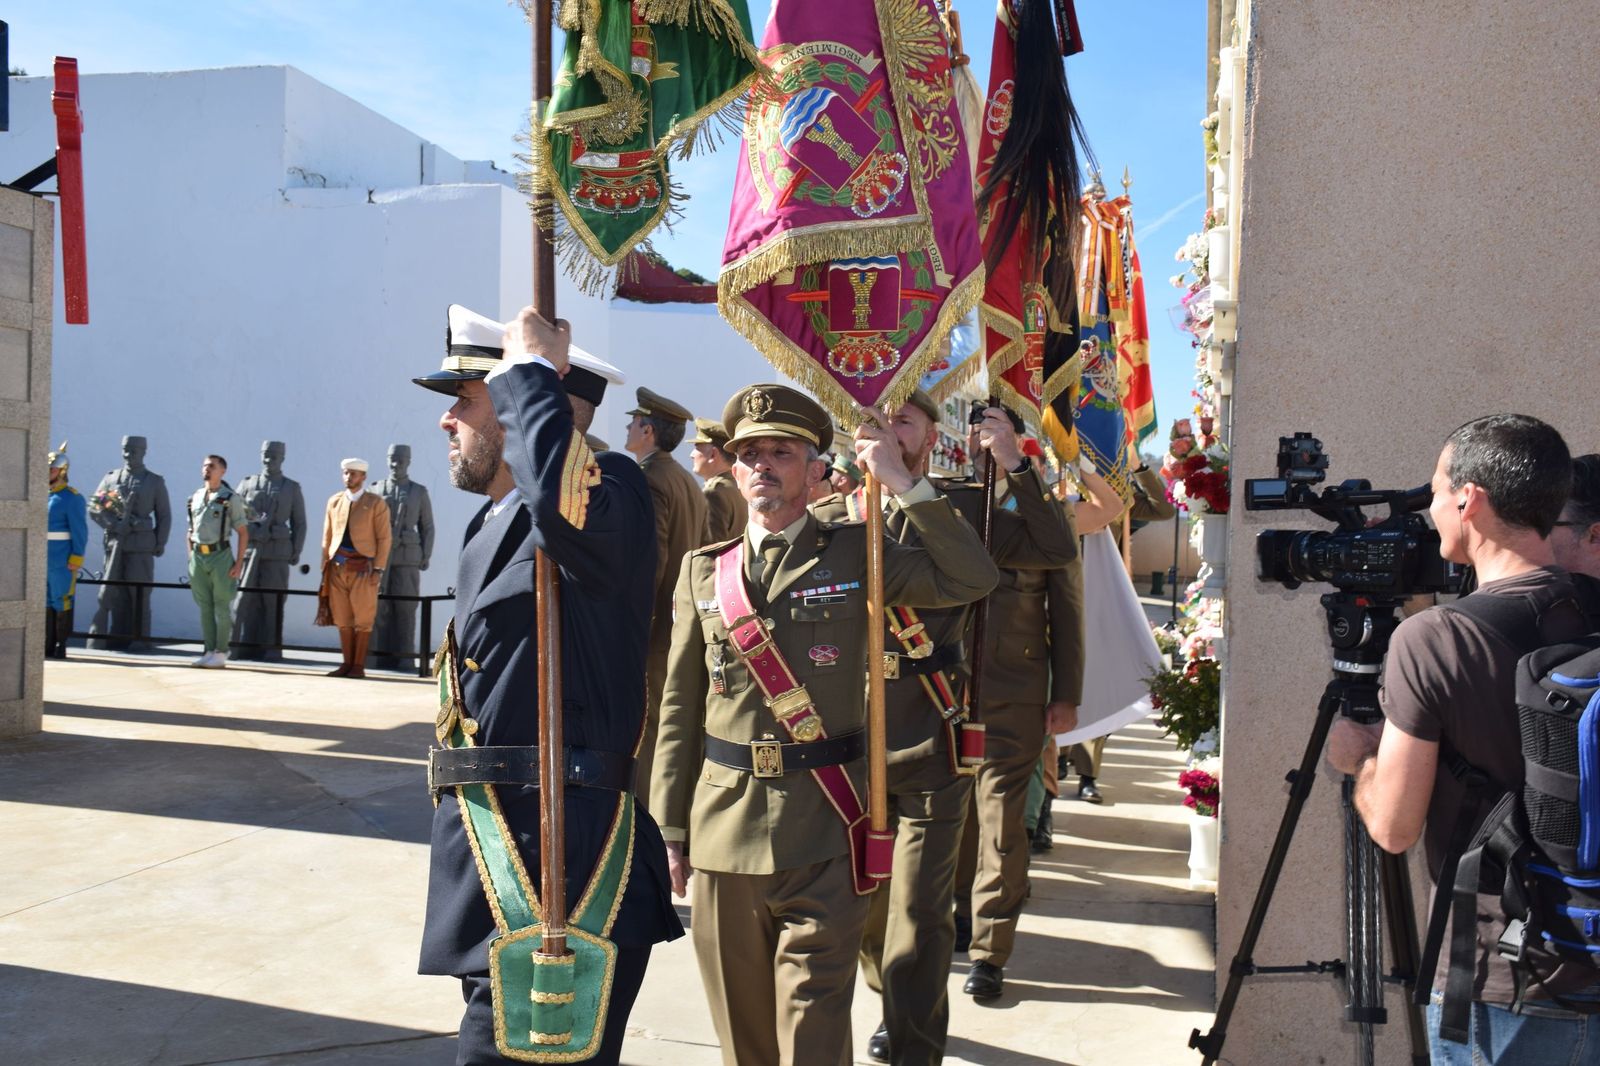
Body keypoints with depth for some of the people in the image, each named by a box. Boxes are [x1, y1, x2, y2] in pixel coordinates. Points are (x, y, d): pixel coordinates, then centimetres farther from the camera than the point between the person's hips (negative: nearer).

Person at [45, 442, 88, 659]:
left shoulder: (72, 498, -7)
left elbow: (80, 532, -11)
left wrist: (76, 559, -16)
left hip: (62, 562, -7)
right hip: (41, 559, 7)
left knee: (61, 601, -2)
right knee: (45, 601, 9)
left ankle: (61, 646, 3)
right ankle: (47, 644, 16)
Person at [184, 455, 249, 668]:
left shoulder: (230, 498, -2)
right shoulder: (194, 498, 13)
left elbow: (243, 533, -4)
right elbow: (189, 532, 20)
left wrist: (238, 563, -9)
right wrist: (190, 558, 10)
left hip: (219, 555, -5)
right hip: (198, 556, 5)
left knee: (221, 607, -2)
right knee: (204, 607, 7)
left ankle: (220, 653, 2)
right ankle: (208, 651, 13)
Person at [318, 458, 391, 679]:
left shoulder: (376, 503, 1)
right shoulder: (334, 501, 13)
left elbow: (384, 539, -3)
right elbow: (327, 536, 14)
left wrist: (378, 569, -10)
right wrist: (325, 566, 8)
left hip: (363, 567, -4)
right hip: (338, 567, 4)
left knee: (363, 619, -1)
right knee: (342, 619, 6)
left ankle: (359, 665, 6)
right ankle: (347, 664, 13)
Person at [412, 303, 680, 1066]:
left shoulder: (606, 496, -14)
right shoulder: (491, 528, 16)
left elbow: (565, 498, -40)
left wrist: (531, 371, -23)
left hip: (560, 867, -10)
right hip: (500, 862, 10)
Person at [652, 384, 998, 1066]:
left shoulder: (857, 554, 2)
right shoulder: (703, 570, 8)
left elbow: (970, 580, -9)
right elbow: (680, 707, 8)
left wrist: (901, 481, -11)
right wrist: (671, 829, 7)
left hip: (822, 829, -2)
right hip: (723, 824, 3)